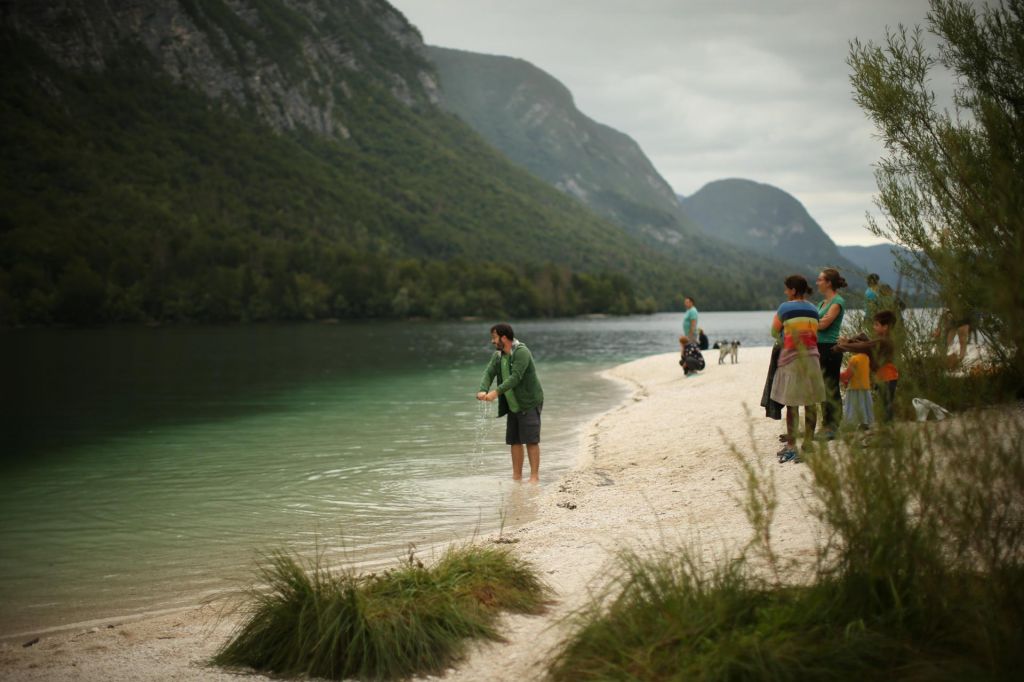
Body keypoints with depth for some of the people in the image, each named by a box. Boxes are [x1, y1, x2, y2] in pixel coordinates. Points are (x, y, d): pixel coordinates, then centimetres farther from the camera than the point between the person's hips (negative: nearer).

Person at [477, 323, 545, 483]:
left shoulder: (521, 352, -19)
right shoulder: (497, 355, 6)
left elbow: (515, 377, -28)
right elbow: (489, 373, -4)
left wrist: (497, 392, -35)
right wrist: (483, 390, -24)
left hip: (529, 403, -8)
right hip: (513, 405, 8)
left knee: (531, 440, -8)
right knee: (514, 441, 9)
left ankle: (535, 476, -4)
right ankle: (517, 477, 16)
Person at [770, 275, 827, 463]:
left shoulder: (785, 308, -6)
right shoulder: (813, 310, 8)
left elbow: (774, 331, 4)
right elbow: (814, 335, 9)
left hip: (791, 359, -4)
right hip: (811, 358, 4)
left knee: (792, 404, -2)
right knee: (810, 402, 8)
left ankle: (791, 447, -3)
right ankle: (808, 443, 13)